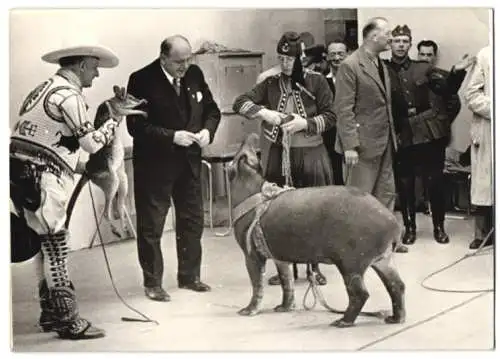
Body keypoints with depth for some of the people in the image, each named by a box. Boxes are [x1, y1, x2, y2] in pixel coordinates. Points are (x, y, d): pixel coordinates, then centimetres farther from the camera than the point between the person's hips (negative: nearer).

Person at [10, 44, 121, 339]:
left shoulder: (45, 88, 19)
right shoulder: (69, 94, -11)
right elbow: (92, 143, -12)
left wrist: (80, 164, 21)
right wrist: (116, 118, 3)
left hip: (21, 171, 10)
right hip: (42, 175, -10)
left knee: (46, 244, 16)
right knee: (56, 246, -4)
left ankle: (50, 313, 24)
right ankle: (68, 320, 1)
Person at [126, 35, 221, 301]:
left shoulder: (194, 74, 1)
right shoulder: (142, 80, -15)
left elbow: (211, 109, 11)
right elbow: (136, 126, -18)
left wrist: (207, 130, -9)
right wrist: (172, 136, -25)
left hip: (189, 160, 6)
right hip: (154, 163, -5)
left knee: (192, 220, 13)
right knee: (151, 225, 2)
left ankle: (189, 276, 28)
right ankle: (152, 283, 14)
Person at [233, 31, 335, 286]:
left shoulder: (316, 81, -3)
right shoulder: (271, 84, 2)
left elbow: (329, 116, -2)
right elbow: (239, 103, -4)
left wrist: (304, 123, -17)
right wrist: (264, 112, -20)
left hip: (310, 155, -2)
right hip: (279, 155, 2)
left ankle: (315, 265, 17)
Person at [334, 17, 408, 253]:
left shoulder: (381, 65, 12)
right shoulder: (350, 66, -14)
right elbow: (344, 109, -17)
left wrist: (392, 136, 12)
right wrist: (350, 145, -21)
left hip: (384, 142, 8)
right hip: (364, 143, -8)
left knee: (386, 193, 13)